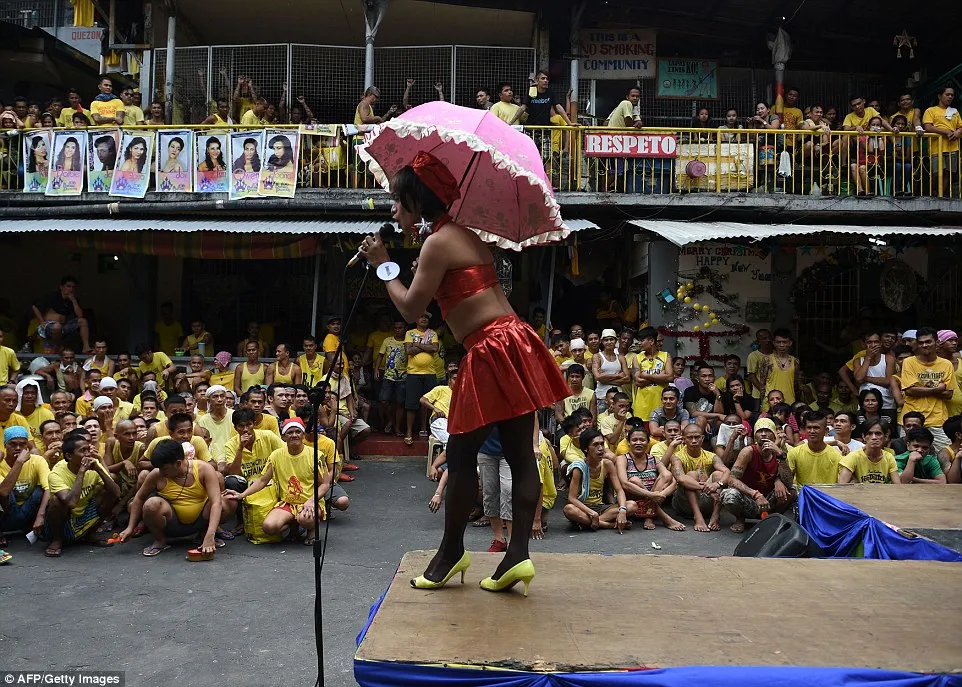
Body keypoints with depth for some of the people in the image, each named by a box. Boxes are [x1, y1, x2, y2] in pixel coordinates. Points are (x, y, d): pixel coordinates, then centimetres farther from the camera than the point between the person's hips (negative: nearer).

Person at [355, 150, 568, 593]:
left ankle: (451, 552, 18)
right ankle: (518, 554, 10)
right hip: (514, 340, 9)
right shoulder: (465, 234, 19)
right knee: (520, 454, 6)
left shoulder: (438, 242, -8)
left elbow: (410, 308, -7)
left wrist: (382, 265, 5)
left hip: (492, 352, -9)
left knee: (461, 455, 4)